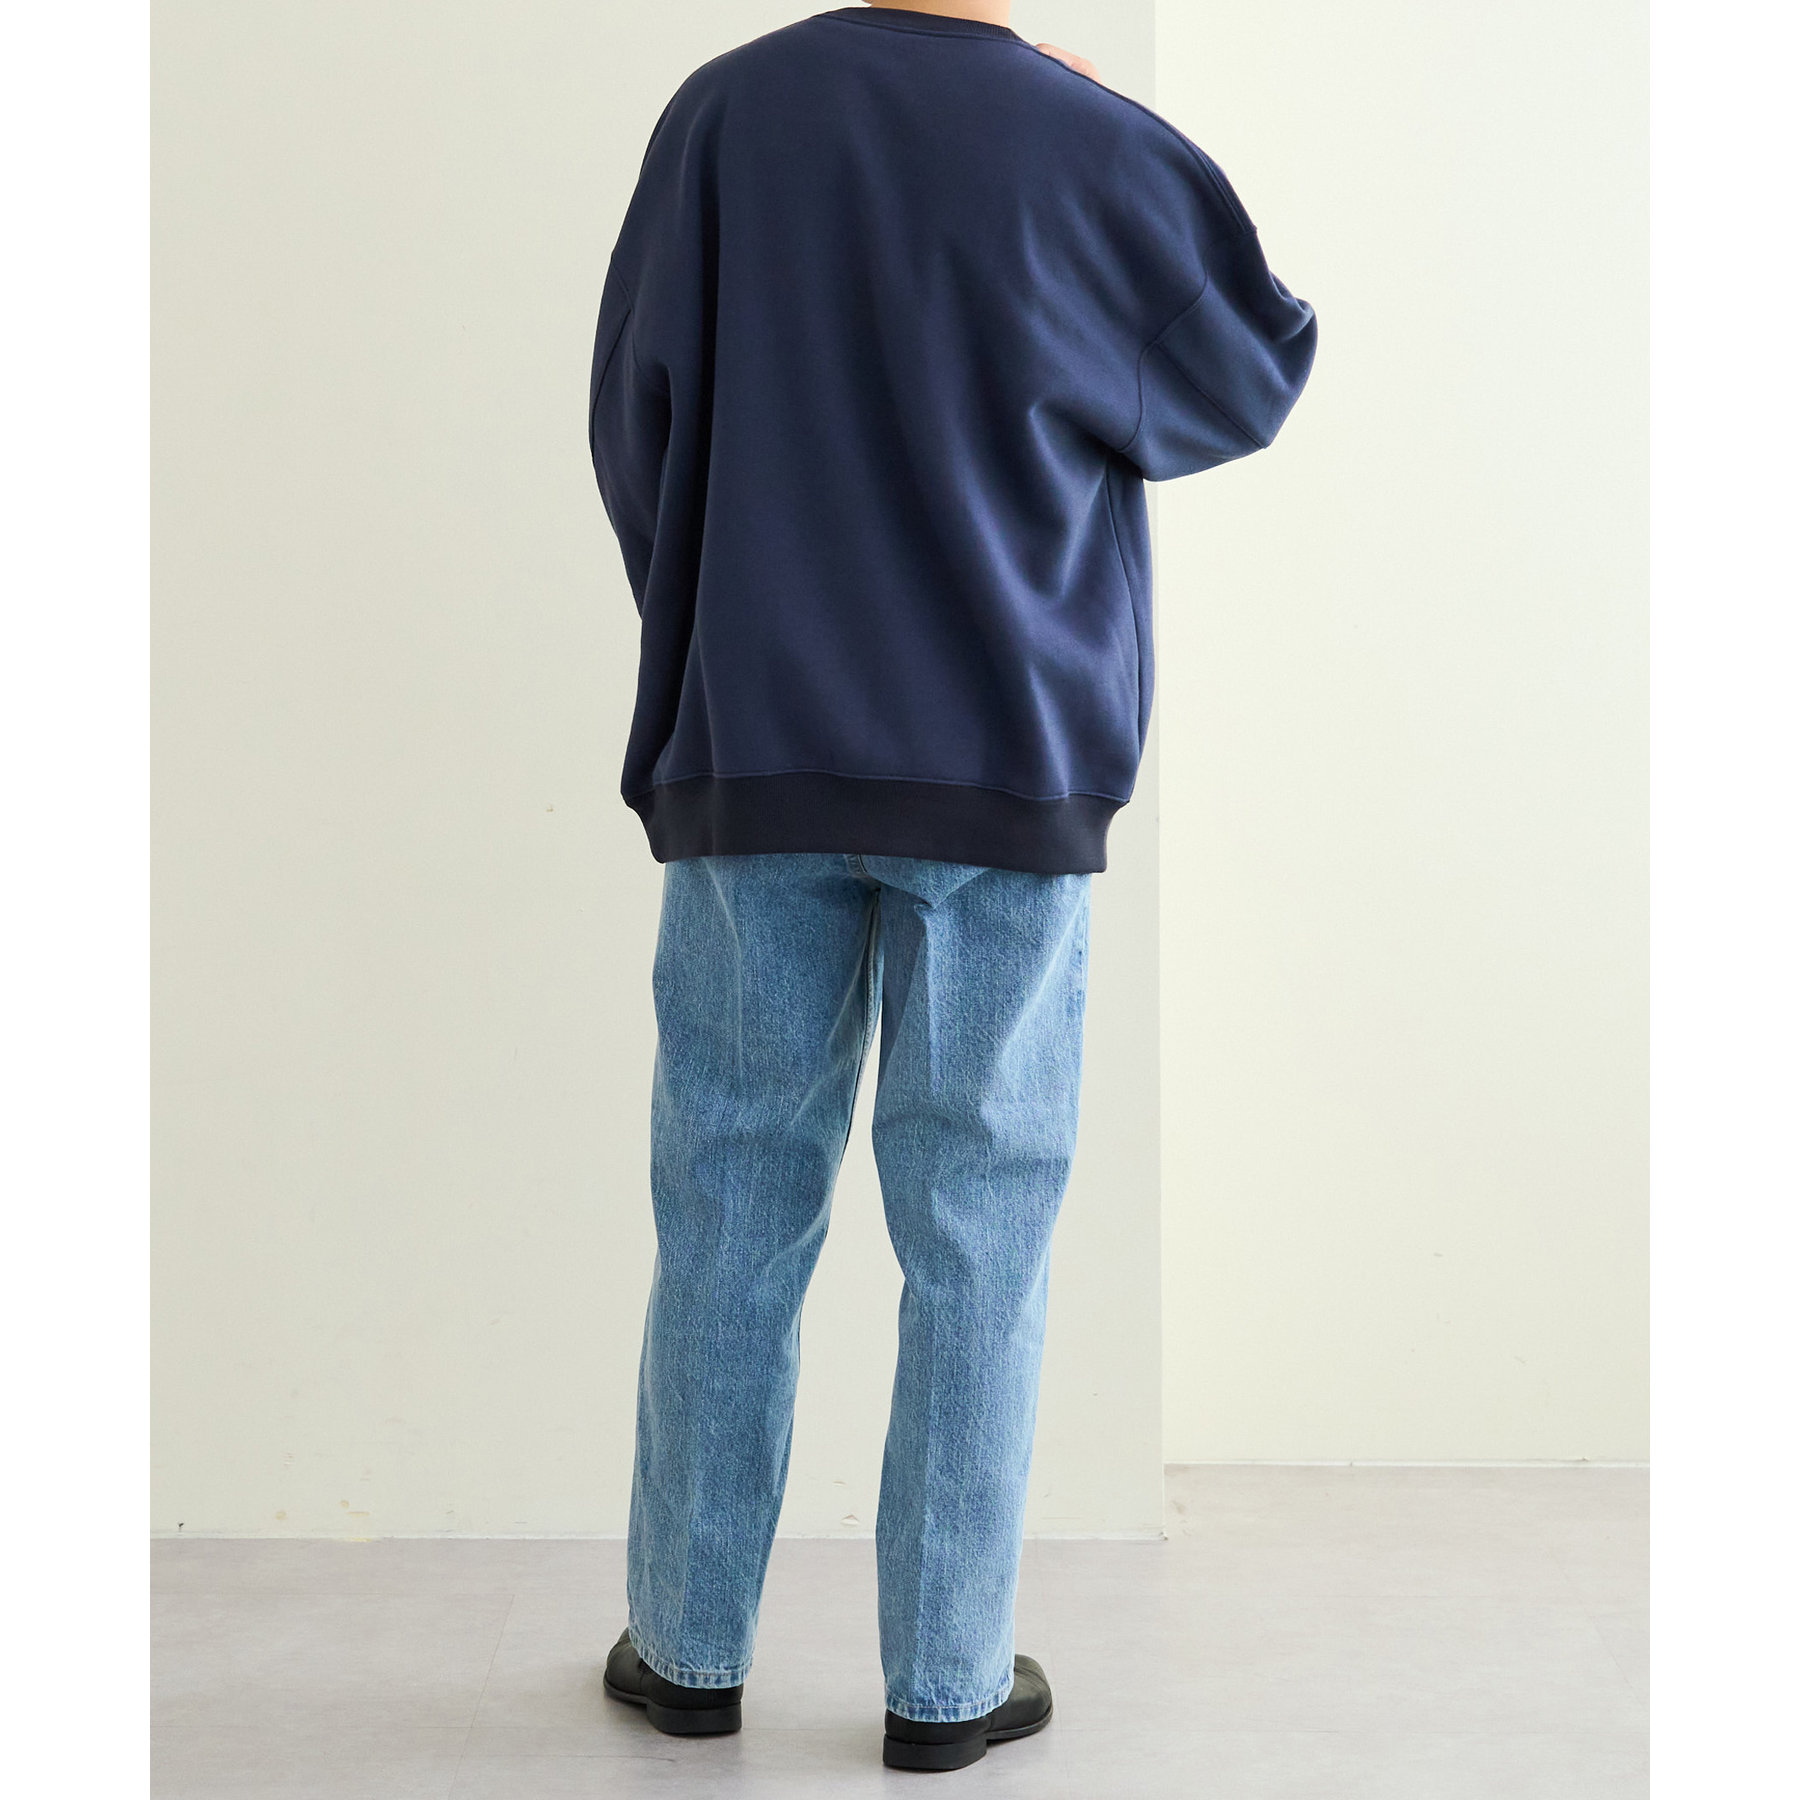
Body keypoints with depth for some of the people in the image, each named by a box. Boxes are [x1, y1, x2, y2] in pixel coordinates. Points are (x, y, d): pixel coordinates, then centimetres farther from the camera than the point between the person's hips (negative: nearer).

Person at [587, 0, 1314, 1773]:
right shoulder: (1103, 149, -5)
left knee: (731, 1204, 11)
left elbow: (634, 421, 2)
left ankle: (689, 1645, 21)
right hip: (1008, 772, -1)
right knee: (978, 1227, 7)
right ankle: (945, 1678, 15)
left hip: (750, 762, 2)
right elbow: (1258, 379, 9)